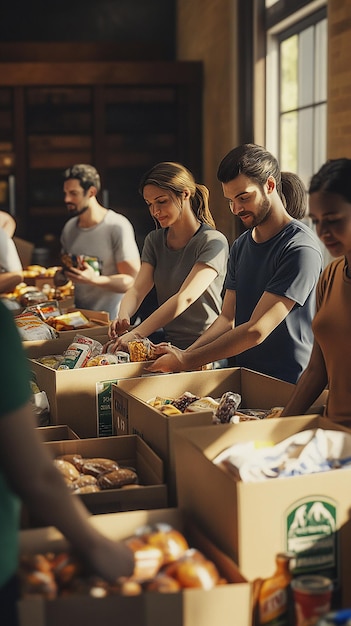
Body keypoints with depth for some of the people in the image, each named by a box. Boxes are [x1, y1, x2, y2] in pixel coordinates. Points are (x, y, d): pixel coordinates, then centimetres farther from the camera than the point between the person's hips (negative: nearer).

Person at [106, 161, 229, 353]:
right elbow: (137, 290, 1)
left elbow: (185, 297, -21)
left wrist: (137, 334, -30)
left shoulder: (213, 242, -9)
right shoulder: (154, 240, 13)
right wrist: (123, 317, -23)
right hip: (168, 346, 6)